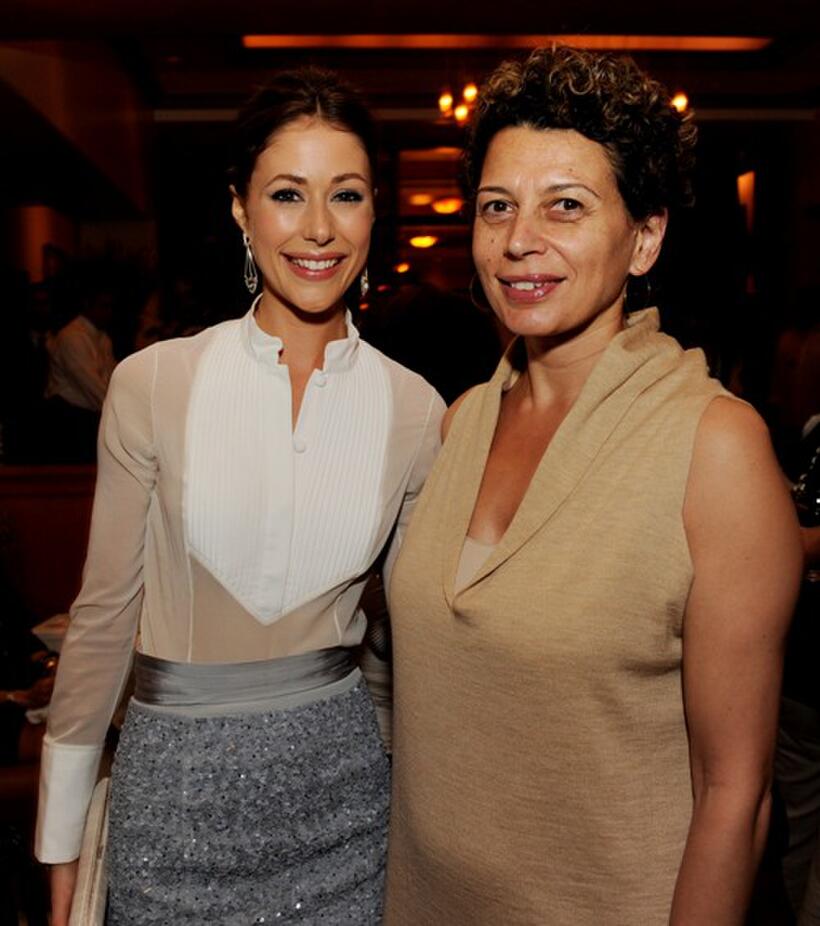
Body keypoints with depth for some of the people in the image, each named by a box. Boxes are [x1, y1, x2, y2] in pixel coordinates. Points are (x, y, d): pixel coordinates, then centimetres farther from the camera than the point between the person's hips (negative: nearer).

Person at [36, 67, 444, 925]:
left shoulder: (414, 410, -6)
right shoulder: (151, 384, -10)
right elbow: (104, 613, -3)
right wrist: (61, 840, 3)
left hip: (338, 782, 2)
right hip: (173, 785, -1)